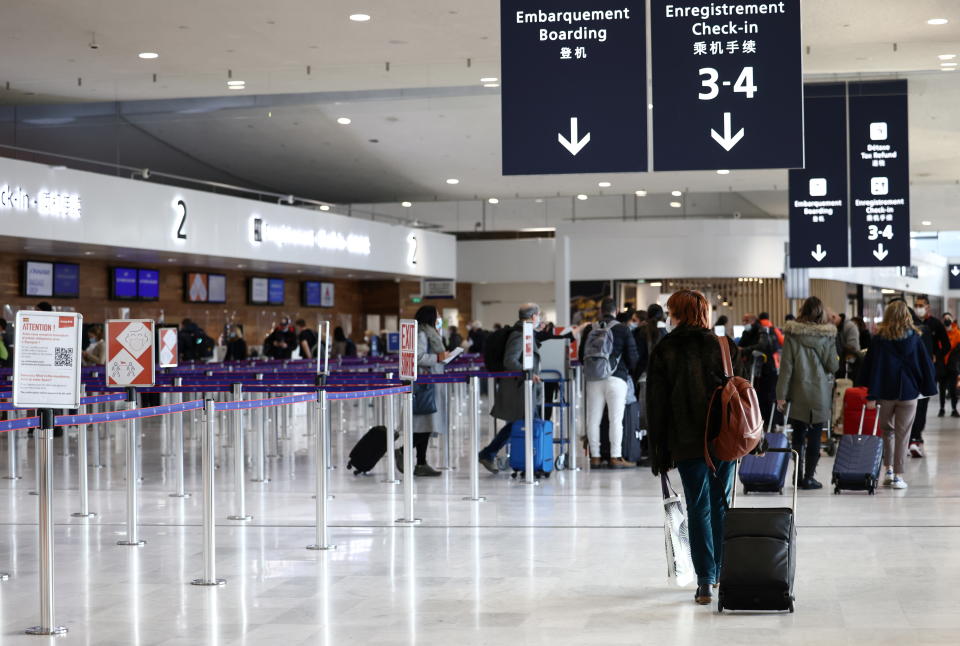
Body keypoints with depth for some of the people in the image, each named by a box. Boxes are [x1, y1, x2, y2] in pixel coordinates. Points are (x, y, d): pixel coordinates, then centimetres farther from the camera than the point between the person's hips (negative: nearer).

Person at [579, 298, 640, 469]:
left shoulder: (589, 330, 6)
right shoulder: (623, 330, -3)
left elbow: (581, 356, 12)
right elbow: (632, 357, -1)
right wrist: (631, 370, 19)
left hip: (593, 379, 3)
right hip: (616, 378, -3)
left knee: (593, 419, 7)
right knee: (616, 419, -1)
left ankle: (595, 457, 10)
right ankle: (615, 457, -2)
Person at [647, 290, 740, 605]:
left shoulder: (664, 351, -2)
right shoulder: (724, 346, 4)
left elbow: (657, 405, -3)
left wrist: (659, 451, 2)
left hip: (688, 443, -3)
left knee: (698, 508, 1)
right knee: (720, 504, 15)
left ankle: (705, 580, -4)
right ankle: (721, 572, 25)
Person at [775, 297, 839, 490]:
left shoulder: (792, 333, -4)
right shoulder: (827, 335, -5)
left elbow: (786, 365, -5)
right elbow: (833, 366, -4)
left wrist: (781, 394, -3)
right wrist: (836, 361, 20)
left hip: (798, 394, 1)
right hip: (821, 394, -1)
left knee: (798, 434, 12)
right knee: (815, 435, 4)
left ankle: (798, 475, 12)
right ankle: (809, 477, 3)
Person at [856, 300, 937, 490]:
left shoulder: (880, 338, -4)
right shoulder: (914, 338, -2)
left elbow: (872, 366, -6)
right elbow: (926, 364, 1)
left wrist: (871, 395, -4)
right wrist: (928, 389, 11)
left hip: (885, 392, 1)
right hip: (909, 392, -1)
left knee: (887, 430, 19)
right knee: (903, 435, 4)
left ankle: (888, 469, 10)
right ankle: (898, 476, 2)